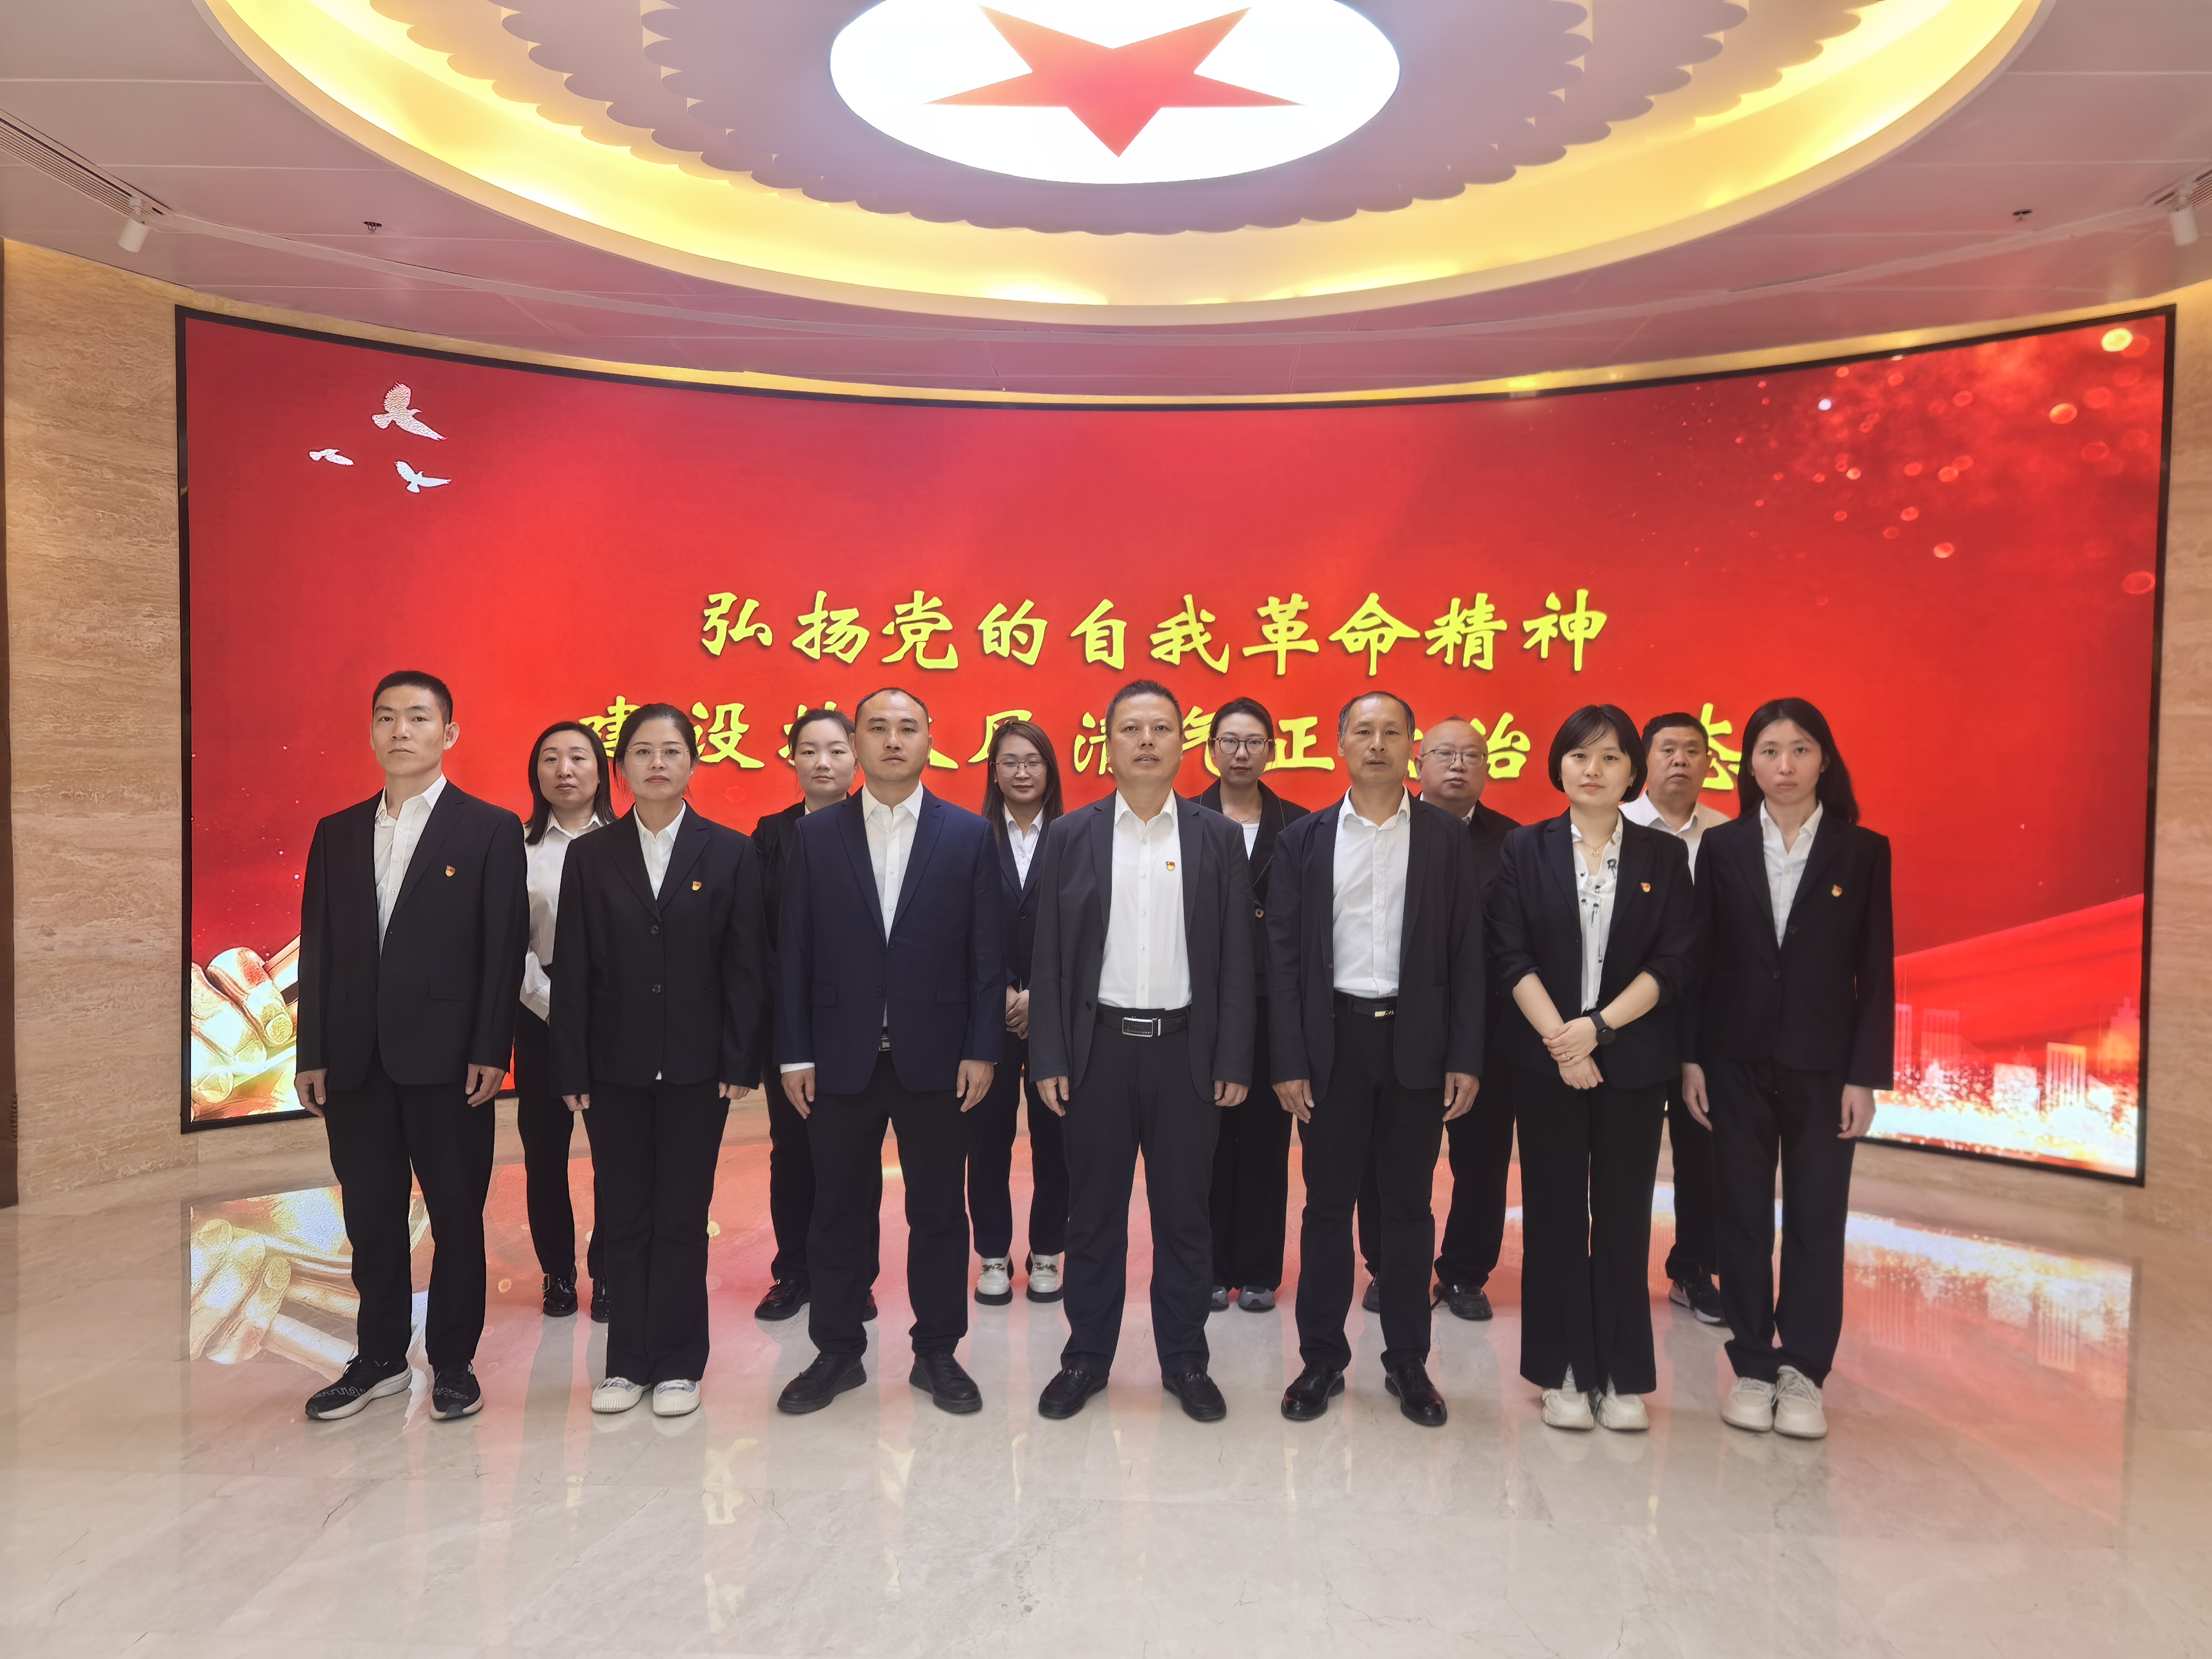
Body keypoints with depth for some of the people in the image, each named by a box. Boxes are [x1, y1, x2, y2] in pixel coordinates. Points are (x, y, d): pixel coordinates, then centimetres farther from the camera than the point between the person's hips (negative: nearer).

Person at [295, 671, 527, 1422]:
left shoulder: (491, 829, -2)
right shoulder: (336, 833, 11)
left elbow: (504, 950, -6)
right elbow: (317, 951, 10)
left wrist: (490, 1052, -12)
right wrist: (311, 1056, 5)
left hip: (447, 1058, -4)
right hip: (355, 1062, 4)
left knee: (457, 1214, 6)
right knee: (370, 1218, 13)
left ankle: (453, 1362, 21)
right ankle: (380, 1358, 29)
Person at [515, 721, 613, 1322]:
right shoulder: (517, 847, 3)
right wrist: (553, 1004, -8)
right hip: (540, 1010, 1)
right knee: (544, 1146, 8)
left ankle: (607, 1271, 16)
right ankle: (557, 1271, 24)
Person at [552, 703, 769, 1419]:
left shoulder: (730, 852, 0)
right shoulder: (590, 856, 4)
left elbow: (746, 965, -2)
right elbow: (572, 970, 2)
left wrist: (741, 1062, -7)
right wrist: (572, 1070, -2)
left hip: (696, 1065, -1)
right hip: (616, 1066, 2)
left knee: (682, 1217, 6)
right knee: (623, 1217, 9)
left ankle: (678, 1363, 19)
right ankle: (628, 1360, 22)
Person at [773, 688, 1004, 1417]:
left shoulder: (969, 836, 2)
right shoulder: (815, 835, 3)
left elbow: (988, 953, 0)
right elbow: (794, 951, 2)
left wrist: (982, 1050, -6)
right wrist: (795, 1054, -2)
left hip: (935, 1055, 0)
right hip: (841, 1055, 1)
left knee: (938, 1211, 9)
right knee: (840, 1211, 11)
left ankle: (937, 1352, 25)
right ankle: (838, 1351, 27)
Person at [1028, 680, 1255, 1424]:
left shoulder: (1218, 837, 3)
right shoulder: (1070, 836, 3)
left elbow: (1236, 960, 2)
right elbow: (1049, 957, 2)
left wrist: (1233, 1062, -3)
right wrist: (1047, 1059, -3)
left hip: (1186, 1048, 0)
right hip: (1099, 1047, 0)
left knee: (1184, 1215, 10)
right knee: (1094, 1214, 10)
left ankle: (1185, 1361, 26)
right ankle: (1087, 1357, 26)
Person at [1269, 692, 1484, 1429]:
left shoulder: (1448, 838, 3)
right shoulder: (1304, 840, 3)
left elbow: (1466, 952, 1)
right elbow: (1285, 954, 1)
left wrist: (1466, 1058, -5)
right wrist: (1289, 1061, -4)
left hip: (1417, 1041, 0)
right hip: (1334, 1037, 0)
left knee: (1409, 1206, 10)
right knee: (1327, 1204, 8)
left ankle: (1408, 1362, 24)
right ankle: (1322, 1359, 22)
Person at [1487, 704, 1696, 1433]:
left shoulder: (1663, 855, 5)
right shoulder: (1526, 848, 3)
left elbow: (1674, 962, -3)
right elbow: (1511, 955, -3)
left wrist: (1598, 1026, -14)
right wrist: (1558, 1037, -13)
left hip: (1633, 1060, 1)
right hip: (1545, 1058, 0)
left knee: (1624, 1214, 6)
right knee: (1554, 1213, 5)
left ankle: (1624, 1378, 18)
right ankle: (1562, 1373, 16)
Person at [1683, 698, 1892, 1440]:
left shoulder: (1863, 851, 0)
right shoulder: (1722, 847, 2)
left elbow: (1876, 972, 0)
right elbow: (1699, 959, 2)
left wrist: (1865, 1075, -5)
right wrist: (1691, 1057, -2)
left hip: (1823, 1064, -1)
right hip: (1737, 1061, 1)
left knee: (1817, 1220, 5)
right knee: (1743, 1217, 8)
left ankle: (1802, 1371, 18)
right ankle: (1753, 1365, 20)